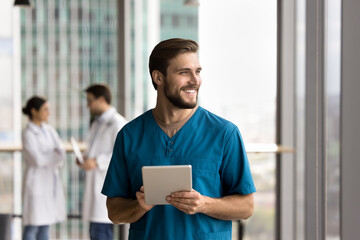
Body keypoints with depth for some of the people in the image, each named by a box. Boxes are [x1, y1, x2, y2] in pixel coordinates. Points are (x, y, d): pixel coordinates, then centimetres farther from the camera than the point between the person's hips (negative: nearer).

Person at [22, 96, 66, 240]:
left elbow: (61, 155, 3)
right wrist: (56, 155, -6)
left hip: (51, 182, 7)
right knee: (32, 226, -3)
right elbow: (38, 160, -19)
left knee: (45, 225, 9)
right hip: (36, 182, -7)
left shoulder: (49, 131, 10)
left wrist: (49, 158, -17)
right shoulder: (28, 134, -12)